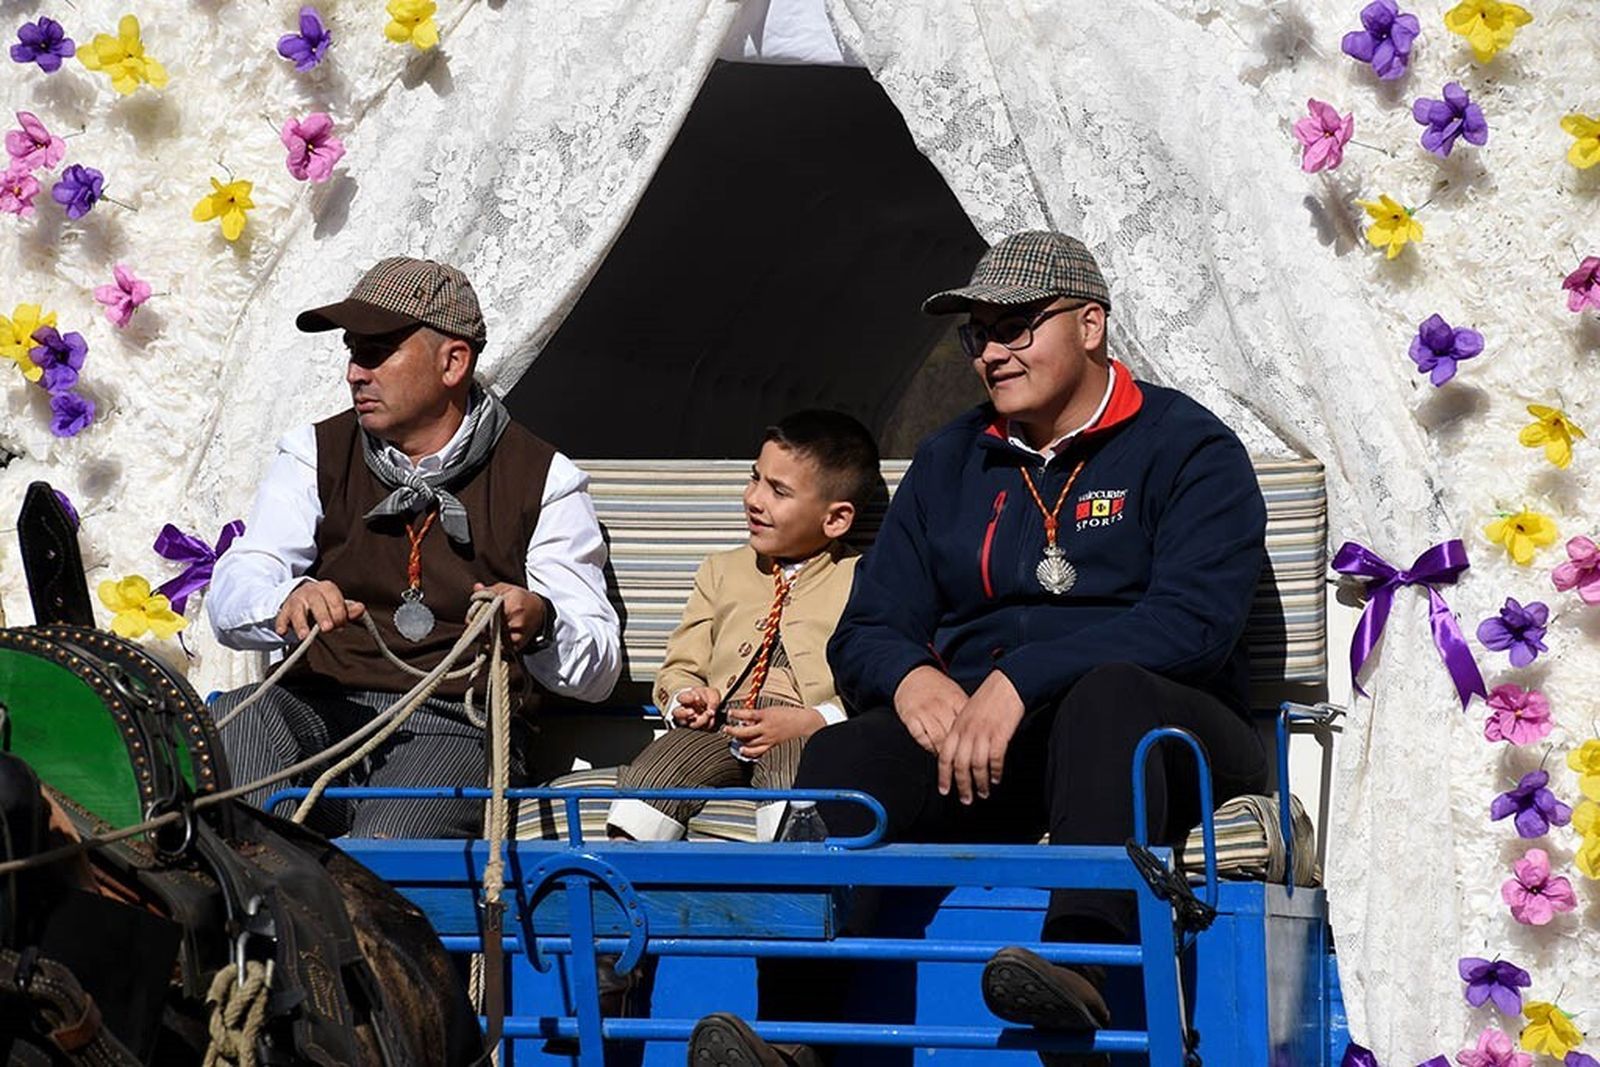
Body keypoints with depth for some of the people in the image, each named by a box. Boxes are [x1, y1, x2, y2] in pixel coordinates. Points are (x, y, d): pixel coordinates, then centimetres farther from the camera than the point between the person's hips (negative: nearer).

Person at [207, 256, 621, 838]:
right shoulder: (315, 454, 15)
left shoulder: (543, 480, 7)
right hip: (321, 710, 3)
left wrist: (538, 624, -24)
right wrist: (289, 602, -26)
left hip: (455, 728, -3)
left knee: (388, 846, -36)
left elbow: (597, 672, 1)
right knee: (233, 721, -31)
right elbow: (231, 599, 0)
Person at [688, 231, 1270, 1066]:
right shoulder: (950, 464, 20)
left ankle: (1085, 960, -60)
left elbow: (1193, 620, -12)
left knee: (1110, 693, -39)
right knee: (840, 758, -25)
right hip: (969, 739, 4)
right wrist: (910, 678, -10)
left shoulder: (1186, 448, 4)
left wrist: (1022, 680, -21)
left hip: (1151, 741, -4)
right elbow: (866, 633, 16)